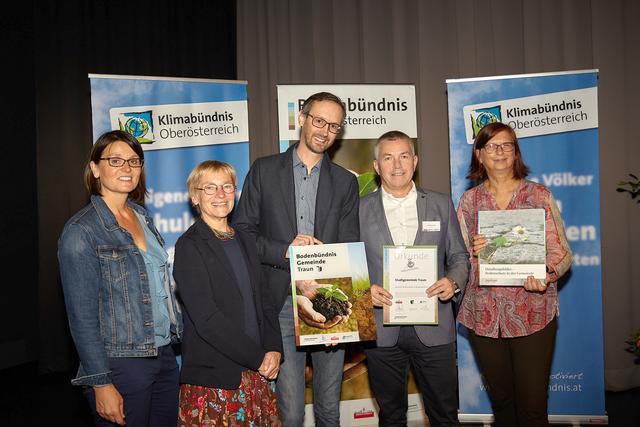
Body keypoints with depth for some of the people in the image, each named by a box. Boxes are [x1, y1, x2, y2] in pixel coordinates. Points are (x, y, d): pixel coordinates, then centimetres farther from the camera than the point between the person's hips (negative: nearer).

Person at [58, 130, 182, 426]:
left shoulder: (142, 216, 8)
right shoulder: (80, 232, -12)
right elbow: (82, 316, -13)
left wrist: (181, 334, 11)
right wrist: (101, 384, -14)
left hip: (164, 355, 7)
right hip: (121, 365, -6)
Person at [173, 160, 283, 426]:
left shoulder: (245, 242, 12)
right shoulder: (189, 246, -8)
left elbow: (263, 301, 12)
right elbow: (206, 318, -15)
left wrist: (274, 349, -3)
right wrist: (259, 358, -14)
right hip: (213, 381, -6)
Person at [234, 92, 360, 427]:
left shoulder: (345, 182, 10)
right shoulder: (264, 170, 5)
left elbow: (349, 246, 6)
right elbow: (241, 232, 2)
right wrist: (285, 251, -14)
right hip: (282, 302, -2)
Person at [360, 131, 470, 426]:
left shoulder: (441, 204, 6)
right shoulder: (360, 209, 3)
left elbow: (459, 256, 9)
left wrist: (453, 282, -11)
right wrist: (365, 290, -15)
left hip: (434, 329, 1)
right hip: (382, 331, 0)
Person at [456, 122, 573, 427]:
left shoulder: (539, 194, 3)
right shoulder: (469, 201, 8)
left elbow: (561, 252, 0)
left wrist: (547, 274, -20)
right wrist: (474, 253, -13)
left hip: (532, 313, -2)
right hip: (484, 315, 2)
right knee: (501, 401, 14)